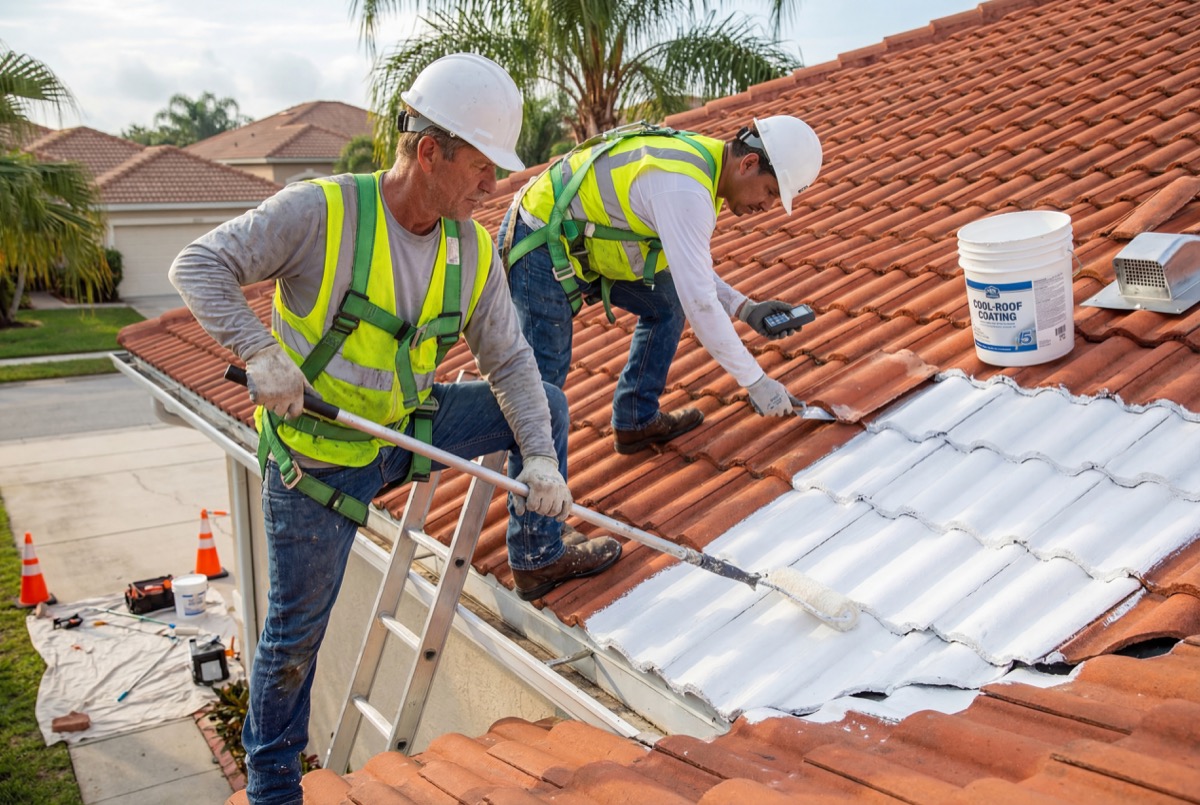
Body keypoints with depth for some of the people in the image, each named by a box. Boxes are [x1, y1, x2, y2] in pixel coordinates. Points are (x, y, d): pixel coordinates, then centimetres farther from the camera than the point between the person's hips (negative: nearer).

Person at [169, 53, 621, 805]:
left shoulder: (474, 250, -5)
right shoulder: (320, 211, -21)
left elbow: (509, 360, -2)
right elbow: (198, 266, -19)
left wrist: (540, 458, -14)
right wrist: (259, 352, -33)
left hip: (406, 428, 5)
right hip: (319, 456, -5)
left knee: (546, 404, 6)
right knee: (298, 629, 6)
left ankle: (538, 555, 24)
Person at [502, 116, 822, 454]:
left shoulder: (702, 159, 3)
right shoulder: (686, 189, -28)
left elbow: (689, 268, 14)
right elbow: (699, 303, -29)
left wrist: (746, 308, 2)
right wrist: (756, 382, -21)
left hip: (580, 243, 10)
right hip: (539, 249, -10)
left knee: (667, 302, 11)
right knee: (544, 378, -5)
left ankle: (635, 421, 18)